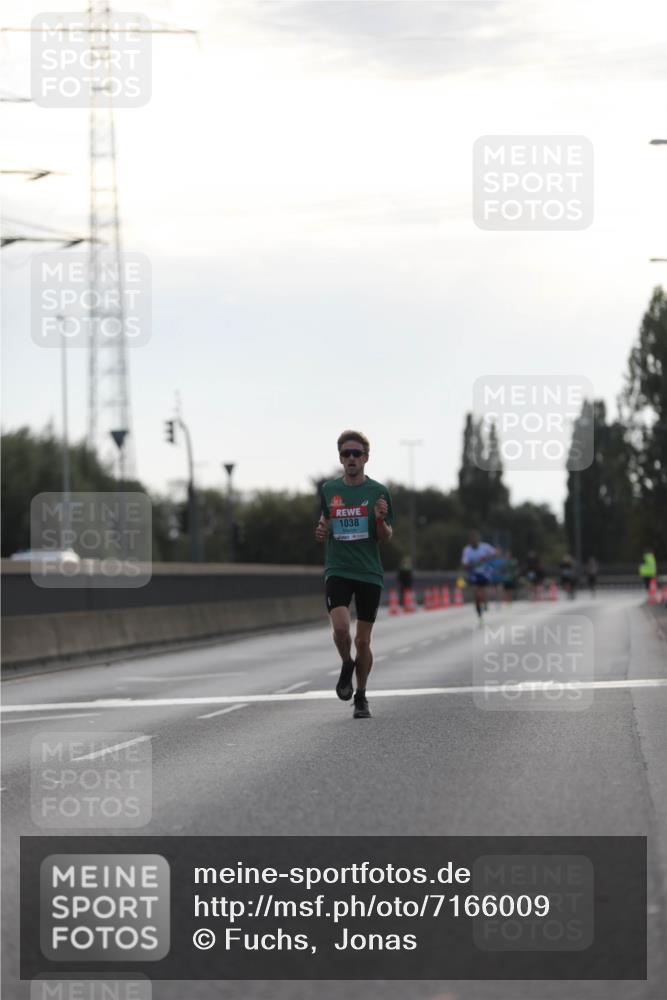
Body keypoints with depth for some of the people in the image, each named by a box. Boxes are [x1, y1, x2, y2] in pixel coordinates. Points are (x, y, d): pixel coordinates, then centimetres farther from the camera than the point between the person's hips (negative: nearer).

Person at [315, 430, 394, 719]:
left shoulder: (378, 492, -1)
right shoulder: (328, 489, 5)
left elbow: (386, 538, 2)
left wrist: (381, 520, -19)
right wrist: (321, 531, -5)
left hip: (369, 573, -1)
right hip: (337, 570, 1)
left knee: (363, 641, 3)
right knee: (340, 627, -21)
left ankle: (361, 696, 21)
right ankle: (347, 665, 10)